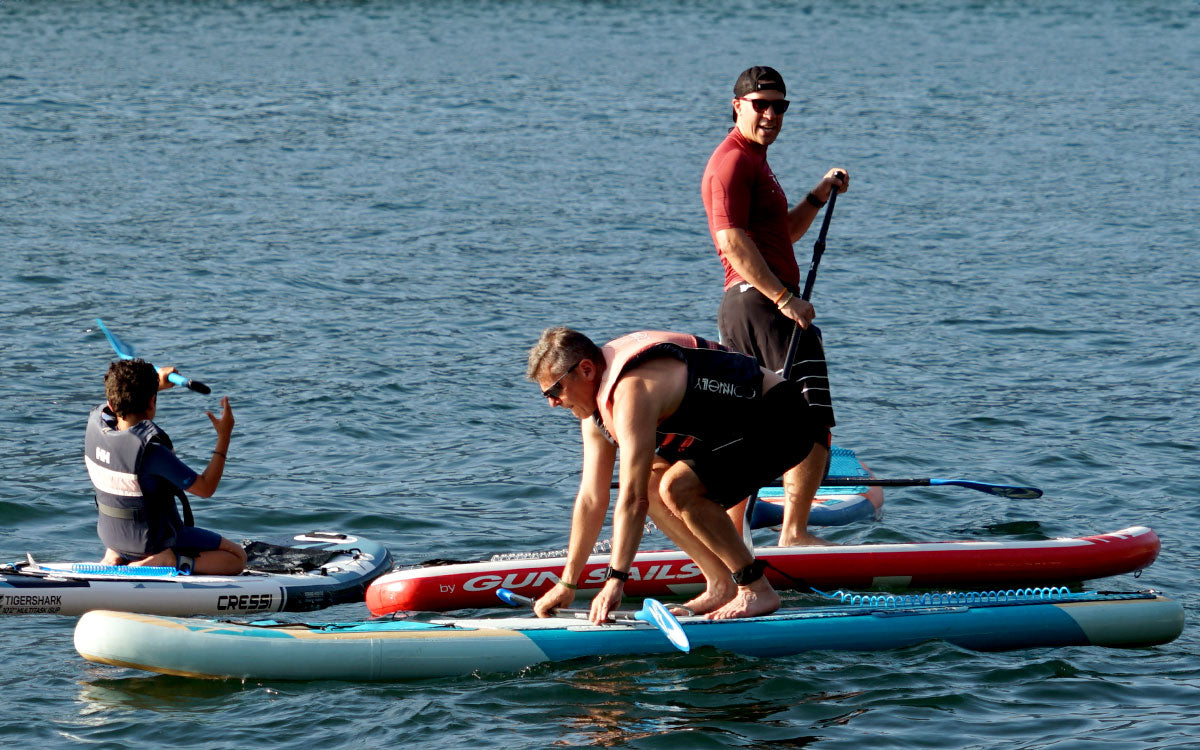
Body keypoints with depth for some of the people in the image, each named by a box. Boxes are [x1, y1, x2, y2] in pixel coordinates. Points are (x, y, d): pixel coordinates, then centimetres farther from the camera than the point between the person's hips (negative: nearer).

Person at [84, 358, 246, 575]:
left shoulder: (94, 424, -14)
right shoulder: (150, 449, -33)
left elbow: (114, 404, 15)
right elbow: (205, 488, -24)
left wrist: (155, 384, 22)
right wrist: (224, 437, -17)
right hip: (155, 539, -7)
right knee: (237, 557, 5)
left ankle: (114, 557, 13)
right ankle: (168, 560, -14)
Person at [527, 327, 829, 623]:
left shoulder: (632, 390, -27)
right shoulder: (597, 400, 4)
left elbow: (632, 499, -31)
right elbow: (592, 499, 9)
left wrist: (615, 581, -29)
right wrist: (566, 584, 9)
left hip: (781, 421, -10)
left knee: (678, 488, -25)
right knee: (650, 483, 4)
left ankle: (757, 590, -15)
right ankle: (721, 587, 4)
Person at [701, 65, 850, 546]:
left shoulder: (753, 161, 24)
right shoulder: (733, 161, -9)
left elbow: (783, 233, 30)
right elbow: (732, 240, -19)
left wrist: (819, 196, 15)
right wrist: (784, 298, -24)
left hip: (741, 307, 11)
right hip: (758, 301, -11)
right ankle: (794, 533, -16)